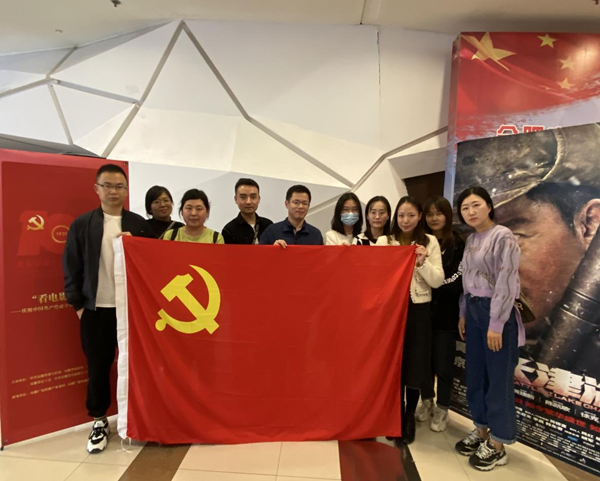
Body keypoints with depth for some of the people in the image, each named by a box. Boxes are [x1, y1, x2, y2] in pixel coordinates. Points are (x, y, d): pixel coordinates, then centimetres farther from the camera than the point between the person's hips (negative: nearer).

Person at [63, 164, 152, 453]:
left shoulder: (139, 225, 3)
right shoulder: (81, 225, 2)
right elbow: (71, 268, 2)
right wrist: (77, 304, -2)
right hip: (95, 308, 0)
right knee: (98, 366, 10)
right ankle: (99, 421, 28)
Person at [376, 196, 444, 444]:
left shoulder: (430, 242, 1)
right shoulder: (384, 241, 2)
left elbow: (437, 281, -3)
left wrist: (423, 262, -18)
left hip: (418, 310, 0)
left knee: (415, 364, 8)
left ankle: (410, 417, 28)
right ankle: (397, 416, 27)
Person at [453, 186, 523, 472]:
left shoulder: (503, 237, -13)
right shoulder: (471, 240, 11)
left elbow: (506, 283, -17)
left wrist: (496, 324, -19)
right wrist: (464, 314, 13)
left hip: (495, 312, -8)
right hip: (474, 311, 8)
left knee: (498, 377, 4)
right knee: (475, 373, 15)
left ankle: (497, 445, 19)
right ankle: (481, 431, 32)